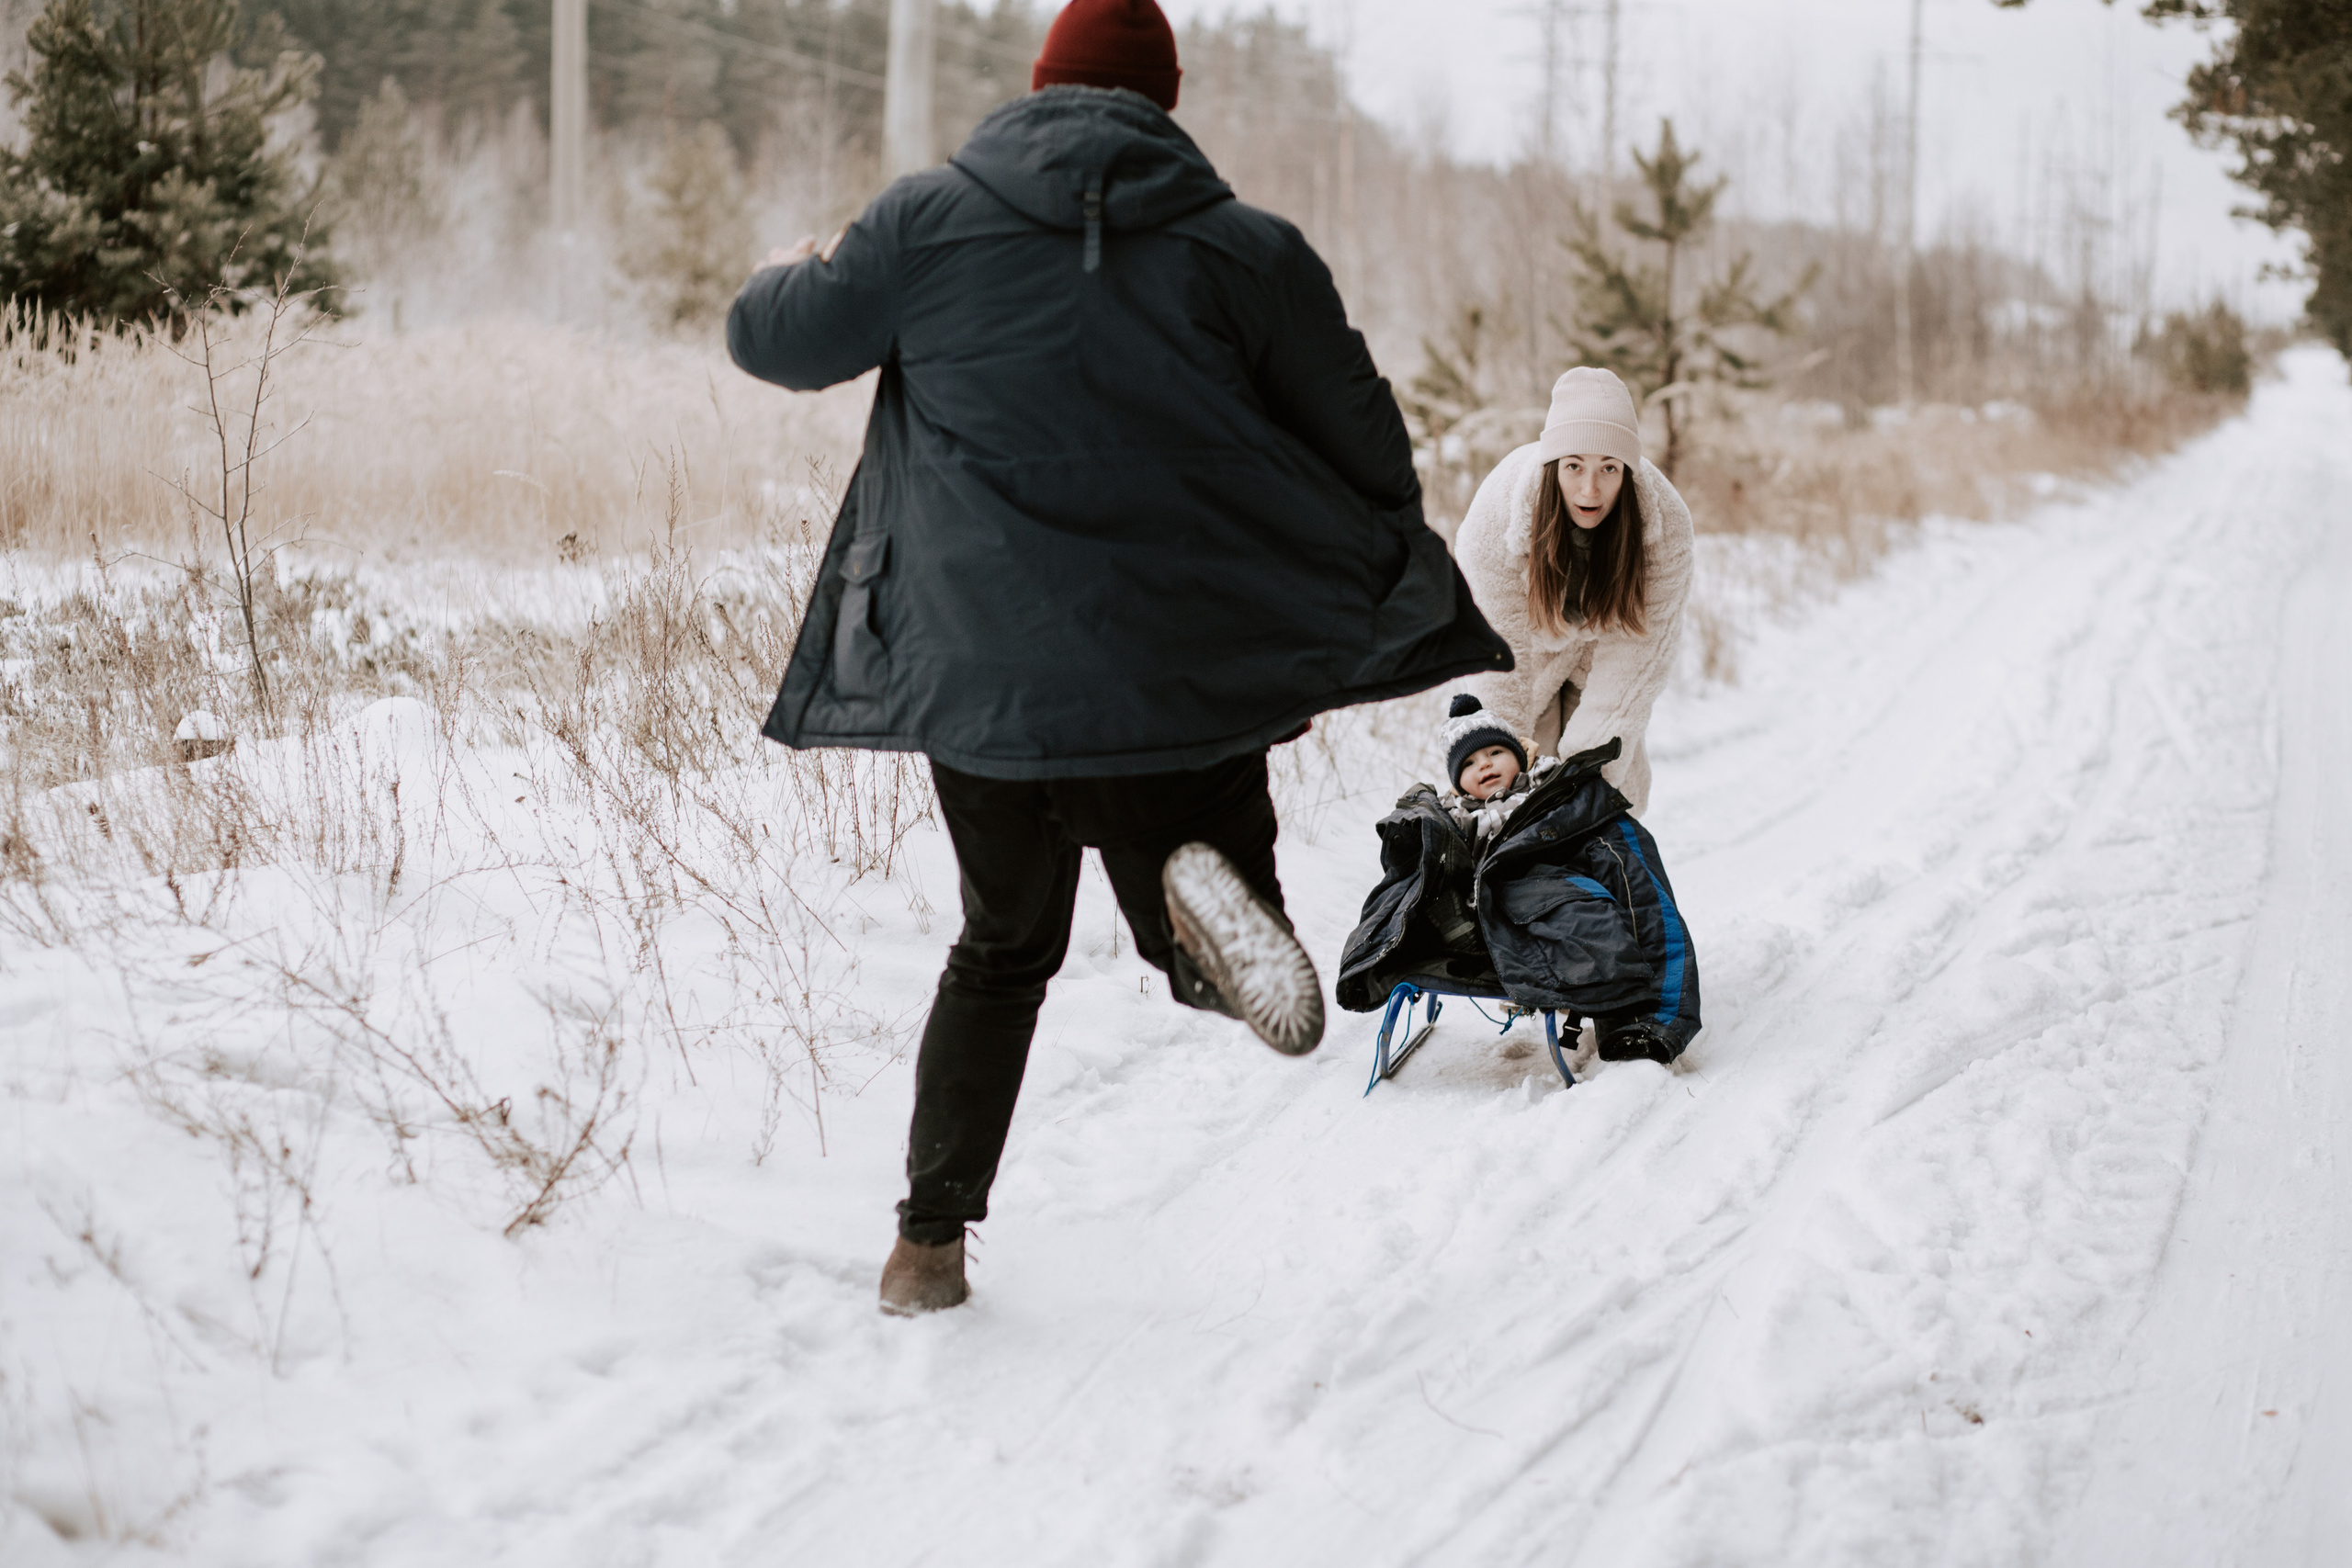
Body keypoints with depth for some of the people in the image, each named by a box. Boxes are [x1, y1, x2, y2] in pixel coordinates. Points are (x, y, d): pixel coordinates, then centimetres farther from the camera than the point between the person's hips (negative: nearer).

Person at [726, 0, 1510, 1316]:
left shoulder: (926, 223, 0)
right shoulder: (1248, 251, -2)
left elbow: (775, 340, 13)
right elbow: (1371, 451, 3)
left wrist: (802, 270, 37)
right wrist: (1396, 581, 23)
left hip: (977, 672, 2)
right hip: (1186, 686, -1)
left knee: (1003, 948, 23)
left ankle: (931, 1239, 16)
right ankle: (1203, 893, -22)